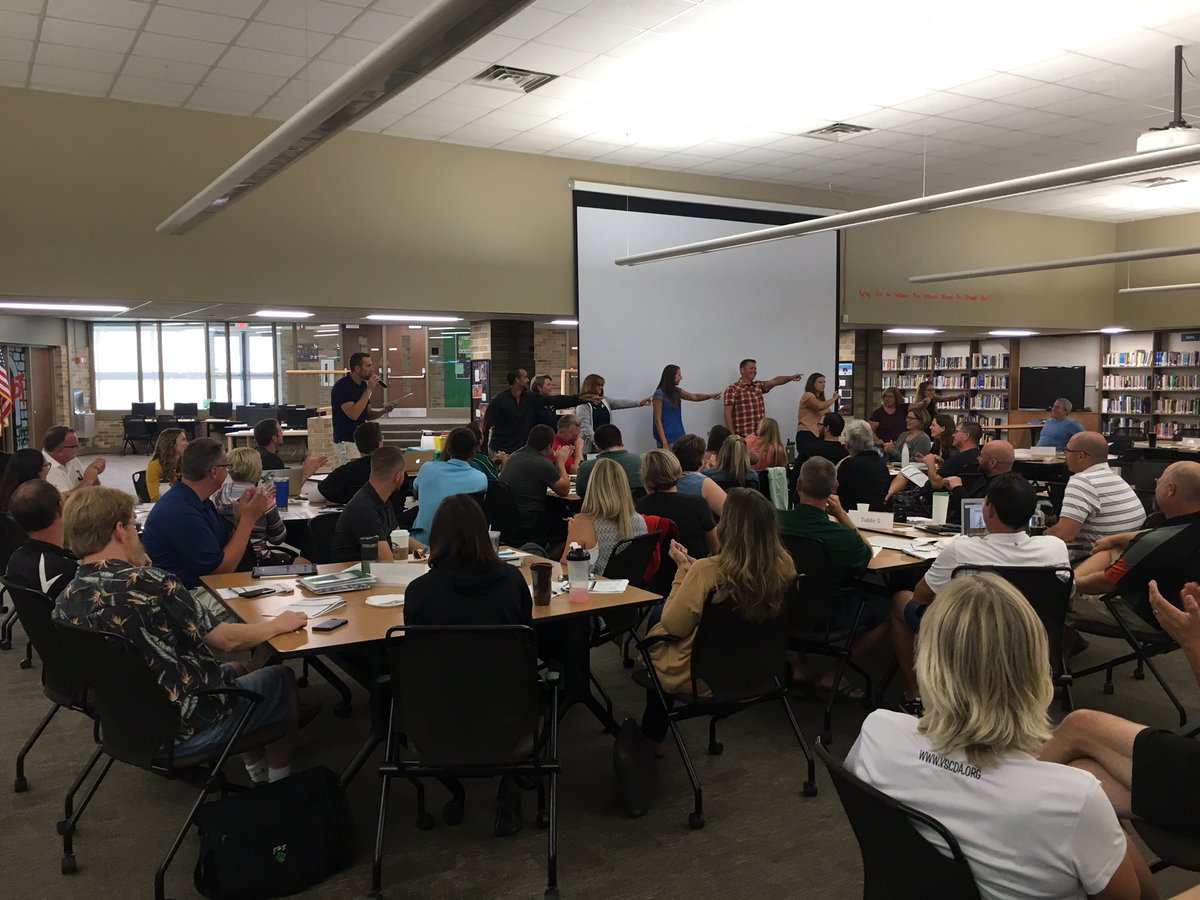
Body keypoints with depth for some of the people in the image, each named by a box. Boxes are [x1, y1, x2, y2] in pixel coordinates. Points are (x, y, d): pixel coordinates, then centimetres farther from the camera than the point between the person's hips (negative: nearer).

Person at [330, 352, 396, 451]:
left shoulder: (363, 385, 8)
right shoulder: (341, 386, -16)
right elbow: (353, 414, -27)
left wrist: (383, 411, -7)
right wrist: (369, 390, -23)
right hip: (346, 443, -8)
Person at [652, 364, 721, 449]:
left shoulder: (676, 391, 11)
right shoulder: (659, 394, -11)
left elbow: (695, 397, 11)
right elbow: (657, 420, -14)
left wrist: (710, 396, -9)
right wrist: (664, 443, -19)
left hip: (680, 436, 7)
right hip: (667, 439, -7)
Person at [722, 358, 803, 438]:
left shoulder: (759, 386, 16)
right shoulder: (732, 389, -4)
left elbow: (774, 381, 2)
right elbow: (727, 413, -9)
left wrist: (791, 377, -15)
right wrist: (732, 435, -15)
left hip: (760, 434, 6)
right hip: (742, 436, -6)